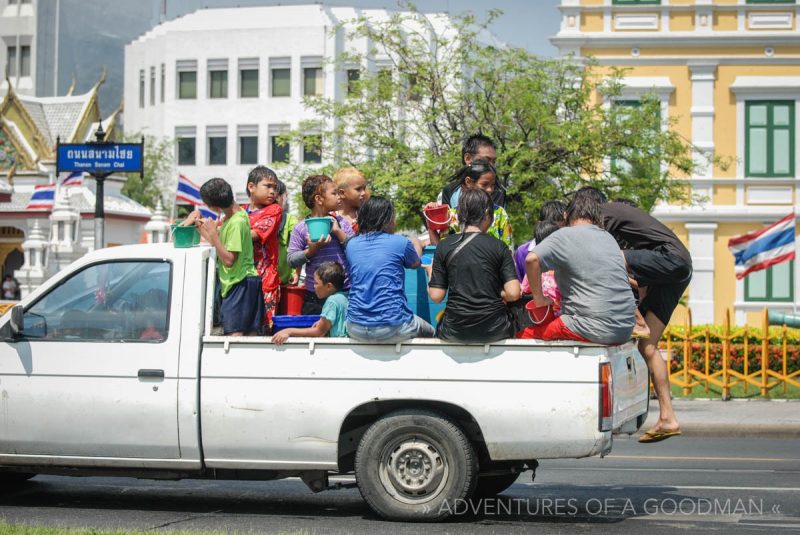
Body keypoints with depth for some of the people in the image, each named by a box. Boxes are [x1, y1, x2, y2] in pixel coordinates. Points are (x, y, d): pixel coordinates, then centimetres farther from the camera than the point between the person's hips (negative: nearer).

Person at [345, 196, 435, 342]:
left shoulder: (351, 245, 6)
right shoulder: (400, 243, -4)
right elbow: (415, 263, 18)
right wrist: (417, 246, 42)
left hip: (356, 330, 4)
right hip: (392, 328, -4)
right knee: (429, 332, 26)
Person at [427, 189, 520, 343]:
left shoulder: (444, 247, -3)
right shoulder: (499, 247, -5)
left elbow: (436, 296, -3)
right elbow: (513, 294, -13)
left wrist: (431, 273, 16)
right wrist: (498, 296, 10)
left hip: (456, 332, 1)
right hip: (494, 331, 0)